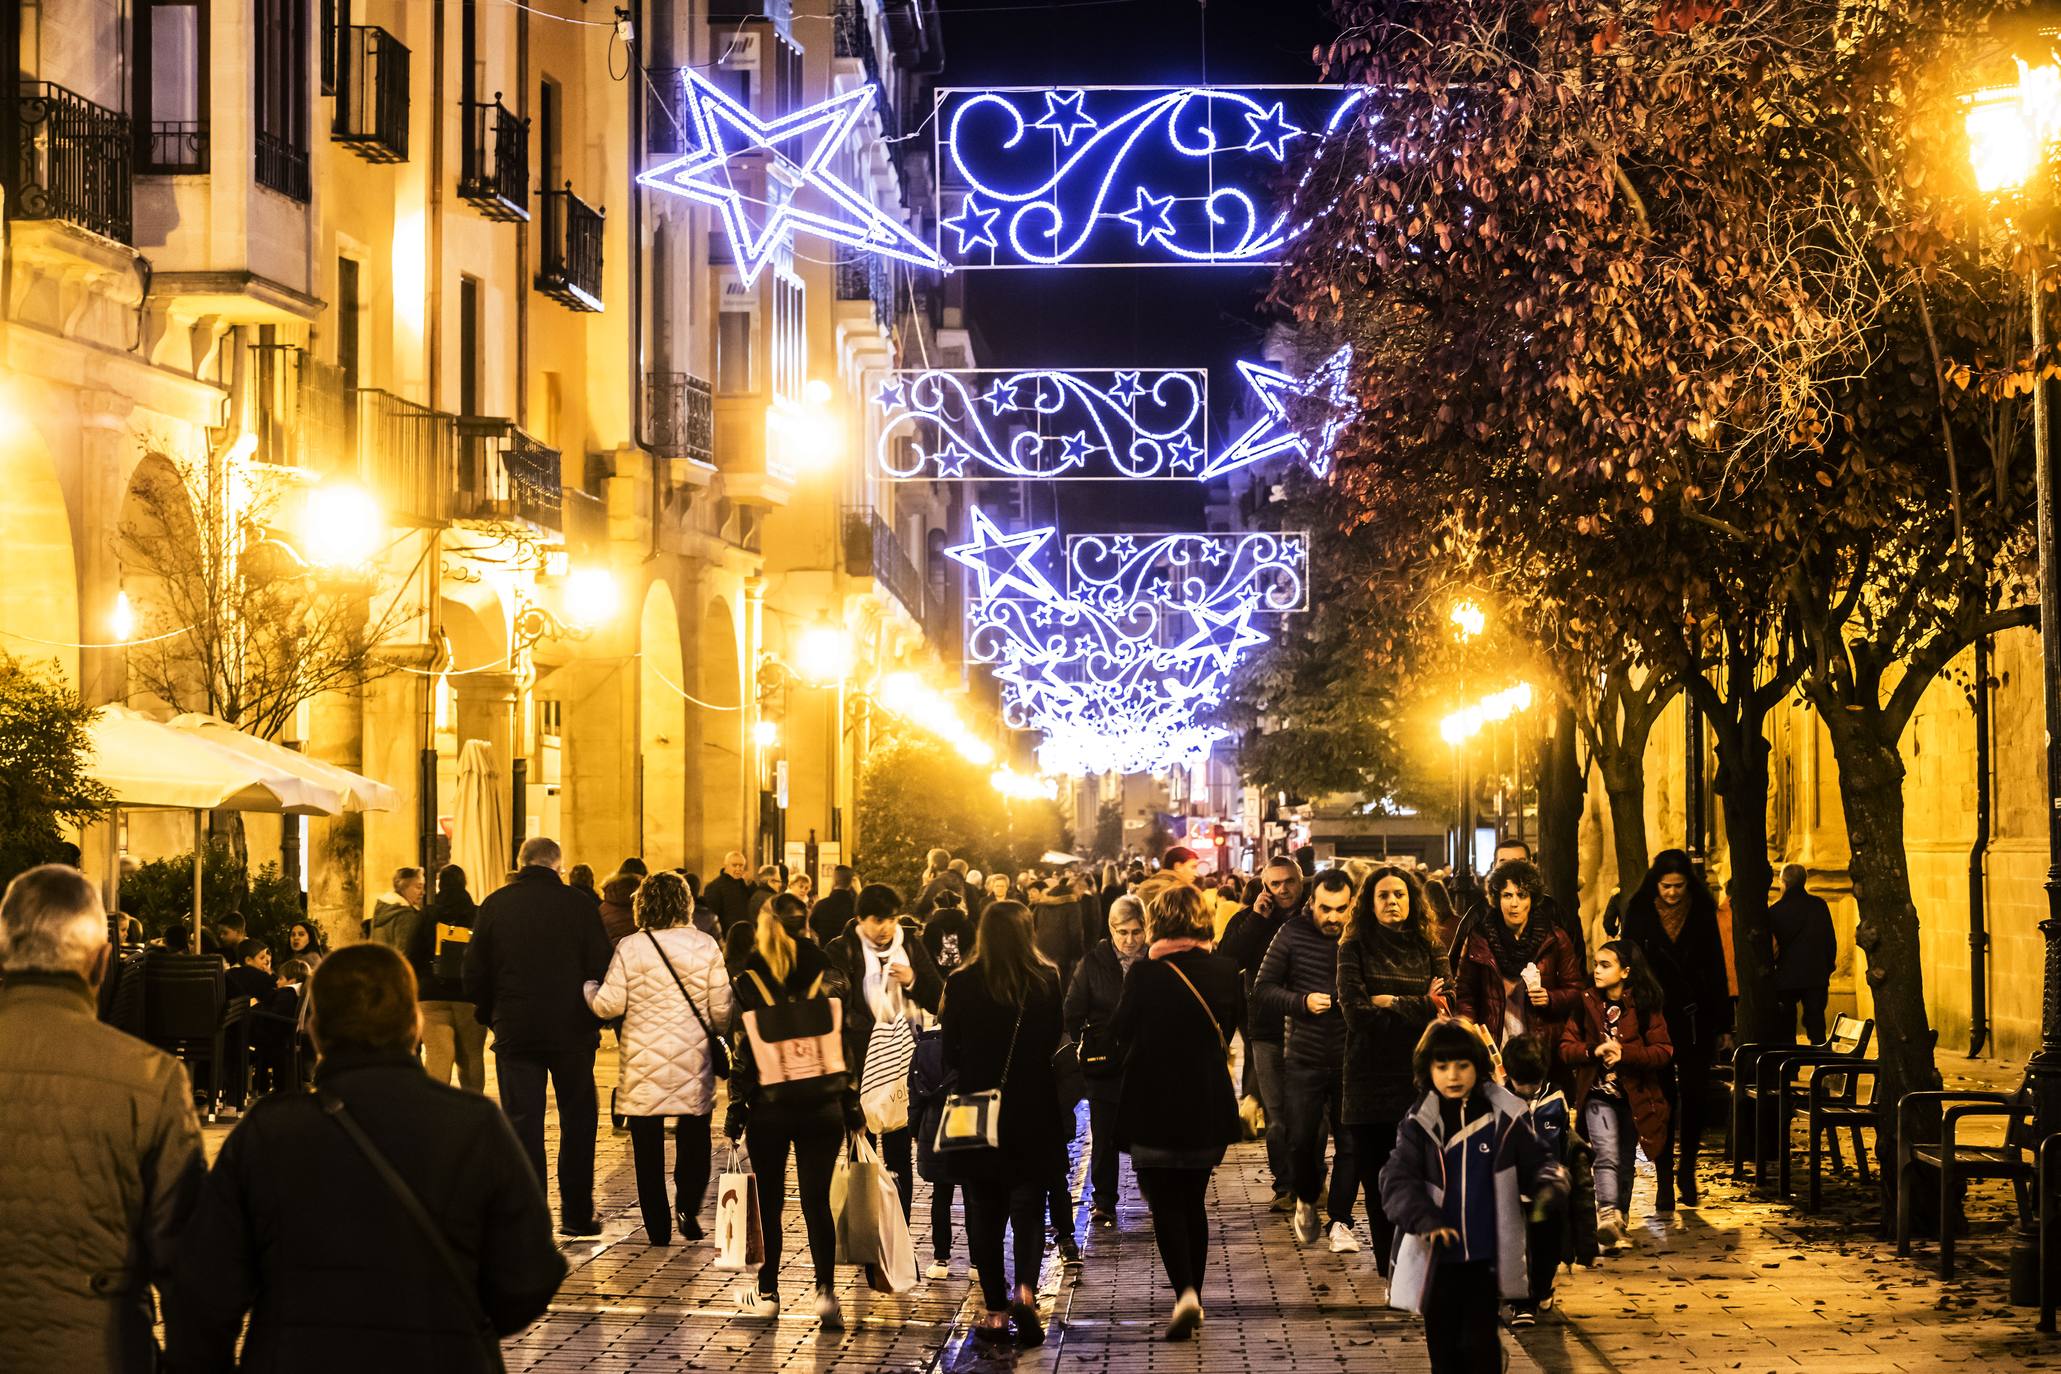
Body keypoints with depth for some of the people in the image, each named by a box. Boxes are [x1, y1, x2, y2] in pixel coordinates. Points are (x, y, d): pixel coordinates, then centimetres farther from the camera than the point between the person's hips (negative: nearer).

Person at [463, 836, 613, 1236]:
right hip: (572, 1033, 0)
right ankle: (576, 1214, 15)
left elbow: (474, 974, 2)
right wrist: (594, 1019, 10)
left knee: (522, 1123, 4)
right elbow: (600, 968, -4)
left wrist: (492, 1016, 15)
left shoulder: (495, 905, 0)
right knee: (577, 1121, 12)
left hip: (515, 1033, 1)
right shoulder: (579, 904, -4)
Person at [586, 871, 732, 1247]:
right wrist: (712, 1033, 21)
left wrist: (588, 988, 15)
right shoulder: (705, 946, -2)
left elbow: (609, 1005, -5)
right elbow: (721, 1010, -1)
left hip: (643, 1066, -1)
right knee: (693, 1141, 14)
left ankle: (657, 1227, 8)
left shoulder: (629, 948, -6)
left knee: (648, 1149, 7)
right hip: (693, 1061, 1)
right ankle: (689, 1209, 0)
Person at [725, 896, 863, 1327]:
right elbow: (845, 1042, 3)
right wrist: (852, 1105, 9)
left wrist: (734, 1111, 2)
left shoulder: (746, 981, -4)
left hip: (768, 1106, -1)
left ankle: (767, 1292, 19)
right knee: (816, 1201, 3)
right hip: (823, 1105, 1)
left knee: (770, 1200, 12)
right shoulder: (827, 975, 1)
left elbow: (742, 1053, -5)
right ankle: (826, 1290, -11)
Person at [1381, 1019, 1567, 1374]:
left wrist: (1549, 1182, -18)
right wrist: (1425, 1220, -30)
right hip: (1439, 1258, 2)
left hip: (1488, 1255, -1)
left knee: (1479, 1341, -6)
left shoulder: (1503, 1117, -3)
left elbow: (1535, 1164, 6)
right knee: (1443, 1344, 10)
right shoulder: (1419, 1122, -3)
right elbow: (1397, 1180, -13)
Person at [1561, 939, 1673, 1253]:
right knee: (1607, 1156, -19)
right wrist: (1593, 1051, -16)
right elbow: (1566, 1049, 2)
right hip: (1598, 1094, -1)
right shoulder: (1586, 1004, 2)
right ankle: (1607, 1215, -31)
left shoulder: (1645, 1006, -3)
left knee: (1626, 1162, 10)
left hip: (1635, 1095, 1)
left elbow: (1663, 1051, -7)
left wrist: (1625, 1054, -20)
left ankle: (1618, 1226, 22)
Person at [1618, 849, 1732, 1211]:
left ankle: (1687, 1171, 19)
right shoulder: (1639, 913, 0)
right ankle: (1664, 1178, 3)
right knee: (1662, 1098, -1)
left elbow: (1717, 970, 6)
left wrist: (1723, 1025, 4)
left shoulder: (1702, 914, 3)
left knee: (1695, 1095, 2)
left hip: (1695, 1017, 1)